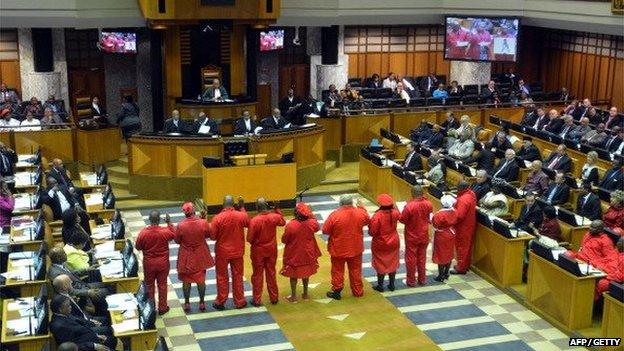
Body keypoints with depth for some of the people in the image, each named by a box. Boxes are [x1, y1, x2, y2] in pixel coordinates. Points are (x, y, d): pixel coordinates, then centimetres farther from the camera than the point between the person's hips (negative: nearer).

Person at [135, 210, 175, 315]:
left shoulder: (143, 232, -18)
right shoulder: (165, 231, -19)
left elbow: (138, 247, -4)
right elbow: (173, 235, 5)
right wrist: (169, 222, 11)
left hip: (149, 263, 0)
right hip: (163, 263, 0)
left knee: (150, 285, 16)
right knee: (162, 285, 15)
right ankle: (162, 308, 24)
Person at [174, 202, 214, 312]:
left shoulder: (181, 225, -21)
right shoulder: (203, 223, -19)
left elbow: (177, 240, -6)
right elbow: (209, 234, -1)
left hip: (186, 256, -1)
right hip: (200, 255, 1)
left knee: (186, 280, 15)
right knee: (201, 279, 16)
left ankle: (187, 304, 24)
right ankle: (202, 303, 24)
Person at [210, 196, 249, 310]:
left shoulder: (218, 218, -18)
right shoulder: (241, 215, -12)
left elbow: (213, 236, -12)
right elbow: (247, 223, 11)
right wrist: (242, 208, 17)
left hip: (222, 252, -1)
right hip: (237, 251, 2)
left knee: (222, 277, 12)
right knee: (237, 276, 14)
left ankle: (220, 302, 20)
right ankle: (239, 302, 22)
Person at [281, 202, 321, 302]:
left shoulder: (290, 225, -28)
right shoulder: (311, 223, -18)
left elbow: (284, 240, -16)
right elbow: (317, 227, 7)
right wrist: (312, 216, 11)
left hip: (293, 254, -3)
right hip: (307, 253, 3)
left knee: (293, 274, 15)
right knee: (306, 273, 21)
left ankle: (293, 296, 24)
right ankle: (305, 294, 33)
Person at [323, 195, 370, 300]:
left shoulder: (335, 214, -21)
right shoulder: (360, 213, -11)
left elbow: (325, 231, -14)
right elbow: (368, 221, 12)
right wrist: (362, 207, 23)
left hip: (338, 250, -3)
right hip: (356, 248, 3)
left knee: (338, 271, 13)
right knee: (355, 270, 18)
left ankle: (336, 291, 23)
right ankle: (357, 291, 29)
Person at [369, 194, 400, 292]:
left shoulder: (377, 216, -28)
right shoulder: (395, 213, -13)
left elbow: (372, 232, -22)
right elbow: (399, 216, 13)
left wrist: (370, 224, -3)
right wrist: (393, 206, 19)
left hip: (380, 244, -4)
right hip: (393, 242, 4)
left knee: (381, 264, 12)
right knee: (392, 263, 18)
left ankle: (380, 286, 23)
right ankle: (391, 285, 28)